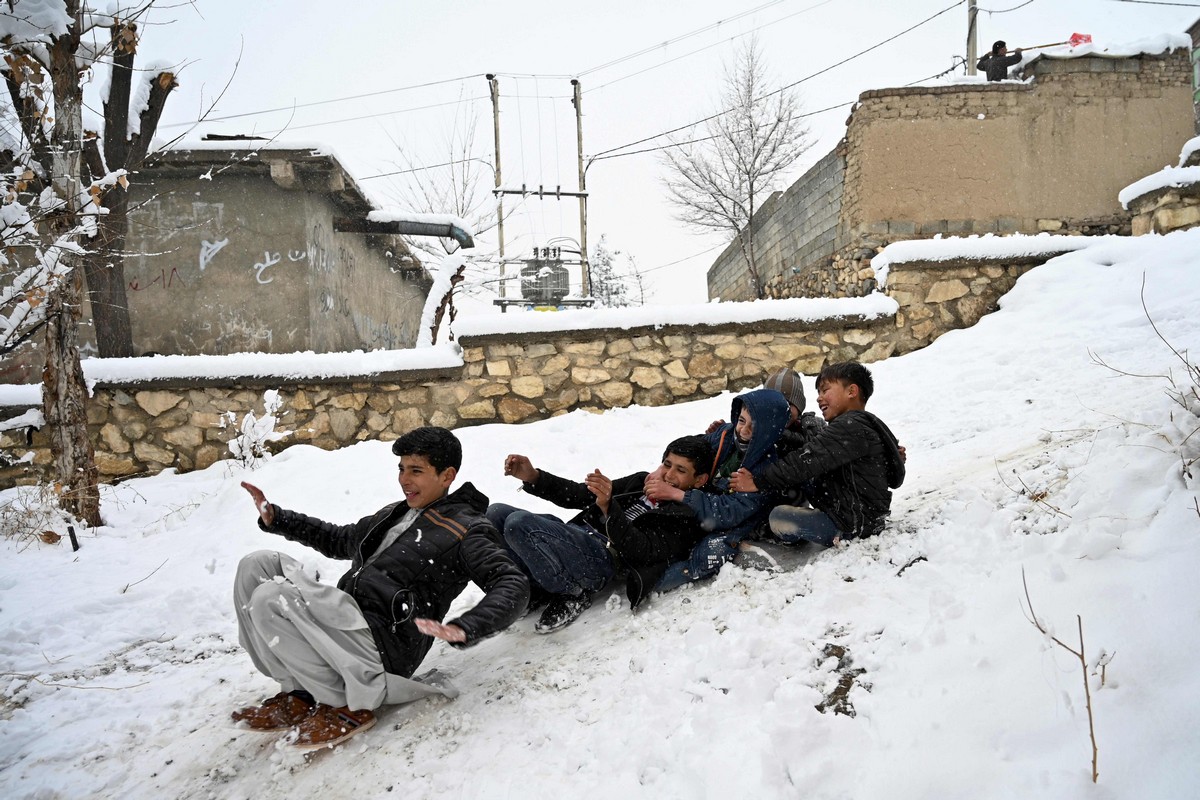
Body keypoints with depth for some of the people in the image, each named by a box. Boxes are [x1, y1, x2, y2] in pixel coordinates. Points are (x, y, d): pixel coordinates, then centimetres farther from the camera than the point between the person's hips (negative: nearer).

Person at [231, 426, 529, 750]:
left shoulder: (465, 530, -4)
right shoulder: (394, 515, 22)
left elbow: (513, 585, -17)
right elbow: (340, 540, 37)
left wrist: (463, 629, -35)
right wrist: (276, 519, 27)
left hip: (383, 646, -9)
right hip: (345, 624, 9)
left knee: (271, 598, -23)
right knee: (259, 564, 2)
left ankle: (348, 705, -9)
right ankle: (298, 693, -1)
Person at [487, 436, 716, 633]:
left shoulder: (688, 517, 0)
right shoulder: (641, 482, 22)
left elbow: (642, 550, -16)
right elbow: (579, 495, 17)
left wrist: (608, 507, -31)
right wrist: (533, 477, 2)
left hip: (608, 555, -8)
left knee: (517, 524, -26)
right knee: (496, 513, -7)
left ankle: (571, 595, -9)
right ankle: (536, 591, 0)